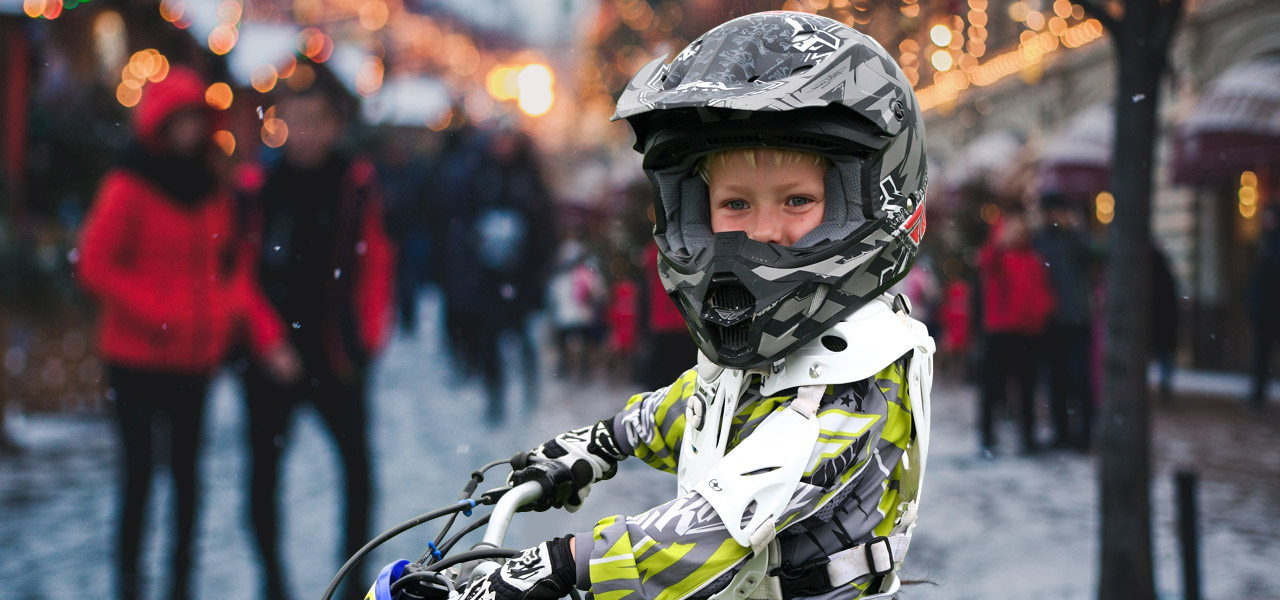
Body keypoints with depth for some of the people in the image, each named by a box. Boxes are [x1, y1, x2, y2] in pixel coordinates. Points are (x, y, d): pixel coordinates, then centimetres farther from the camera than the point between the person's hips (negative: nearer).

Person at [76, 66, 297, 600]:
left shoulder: (213, 191, 8)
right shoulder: (129, 188, -7)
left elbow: (233, 270, 9)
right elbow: (95, 266, -9)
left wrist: (266, 335, -3)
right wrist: (156, 314, -17)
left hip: (195, 358, 5)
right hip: (138, 357, -5)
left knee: (187, 470, 9)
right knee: (140, 470, -5)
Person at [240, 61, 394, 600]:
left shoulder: (356, 185, -2)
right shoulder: (259, 185, -1)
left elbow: (375, 265, -1)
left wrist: (367, 338, -9)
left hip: (333, 351, -1)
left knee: (357, 464, -5)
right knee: (264, 465, 7)